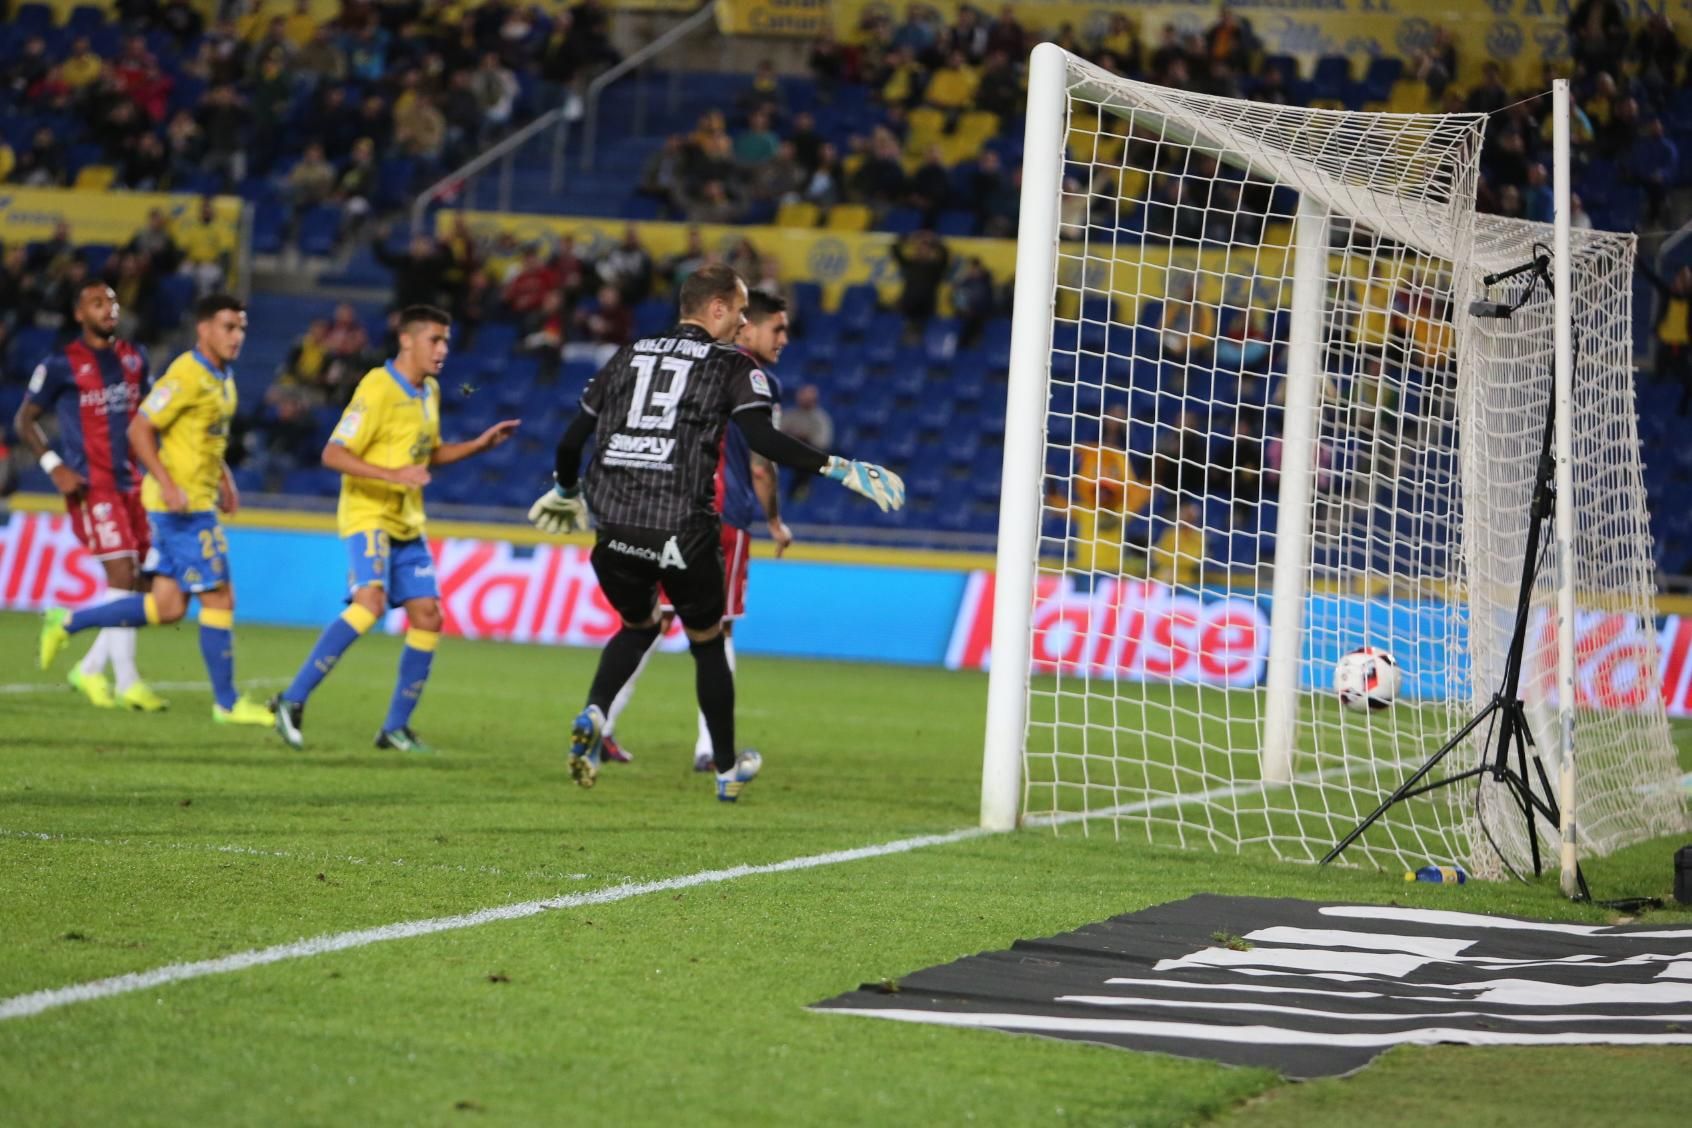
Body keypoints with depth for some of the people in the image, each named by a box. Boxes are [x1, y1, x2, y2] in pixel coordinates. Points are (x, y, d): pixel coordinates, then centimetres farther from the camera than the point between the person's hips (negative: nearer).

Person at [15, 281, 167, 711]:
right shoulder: (61, 365, -5)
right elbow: (25, 420, 1)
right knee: (122, 575, -14)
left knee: (139, 584, 4)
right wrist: (54, 467, -10)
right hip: (91, 485, -6)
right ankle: (127, 682, -10)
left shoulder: (135, 358, 11)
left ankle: (91, 669, 18)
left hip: (130, 482, 7)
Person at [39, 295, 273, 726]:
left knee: (167, 607, 9)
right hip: (183, 505, -10)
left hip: (197, 502, 10)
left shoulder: (222, 377, 13)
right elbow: (140, 429, -18)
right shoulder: (187, 375, -16)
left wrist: (224, 478, 15)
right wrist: (167, 484, -25)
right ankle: (227, 703, 4)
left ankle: (67, 623, 17)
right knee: (219, 600, -5)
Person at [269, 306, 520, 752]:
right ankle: (293, 701, -20)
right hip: (367, 514, -8)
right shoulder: (378, 389, -15)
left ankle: (396, 727, 12)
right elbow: (333, 455, -19)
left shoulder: (429, 393, 12)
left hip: (407, 523, 8)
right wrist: (394, 476, -29)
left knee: (427, 616, 2)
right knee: (371, 602, -26)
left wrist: (479, 445, 13)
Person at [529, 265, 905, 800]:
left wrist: (564, 491, 36)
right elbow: (762, 438, -14)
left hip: (617, 527, 4)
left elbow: (572, 439, 18)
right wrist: (839, 469, -12)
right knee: (707, 644, 16)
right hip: (683, 530, -4)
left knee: (637, 626, 28)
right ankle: (728, 771, 25)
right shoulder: (732, 366, 2)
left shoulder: (629, 355, 16)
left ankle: (592, 716, 3)